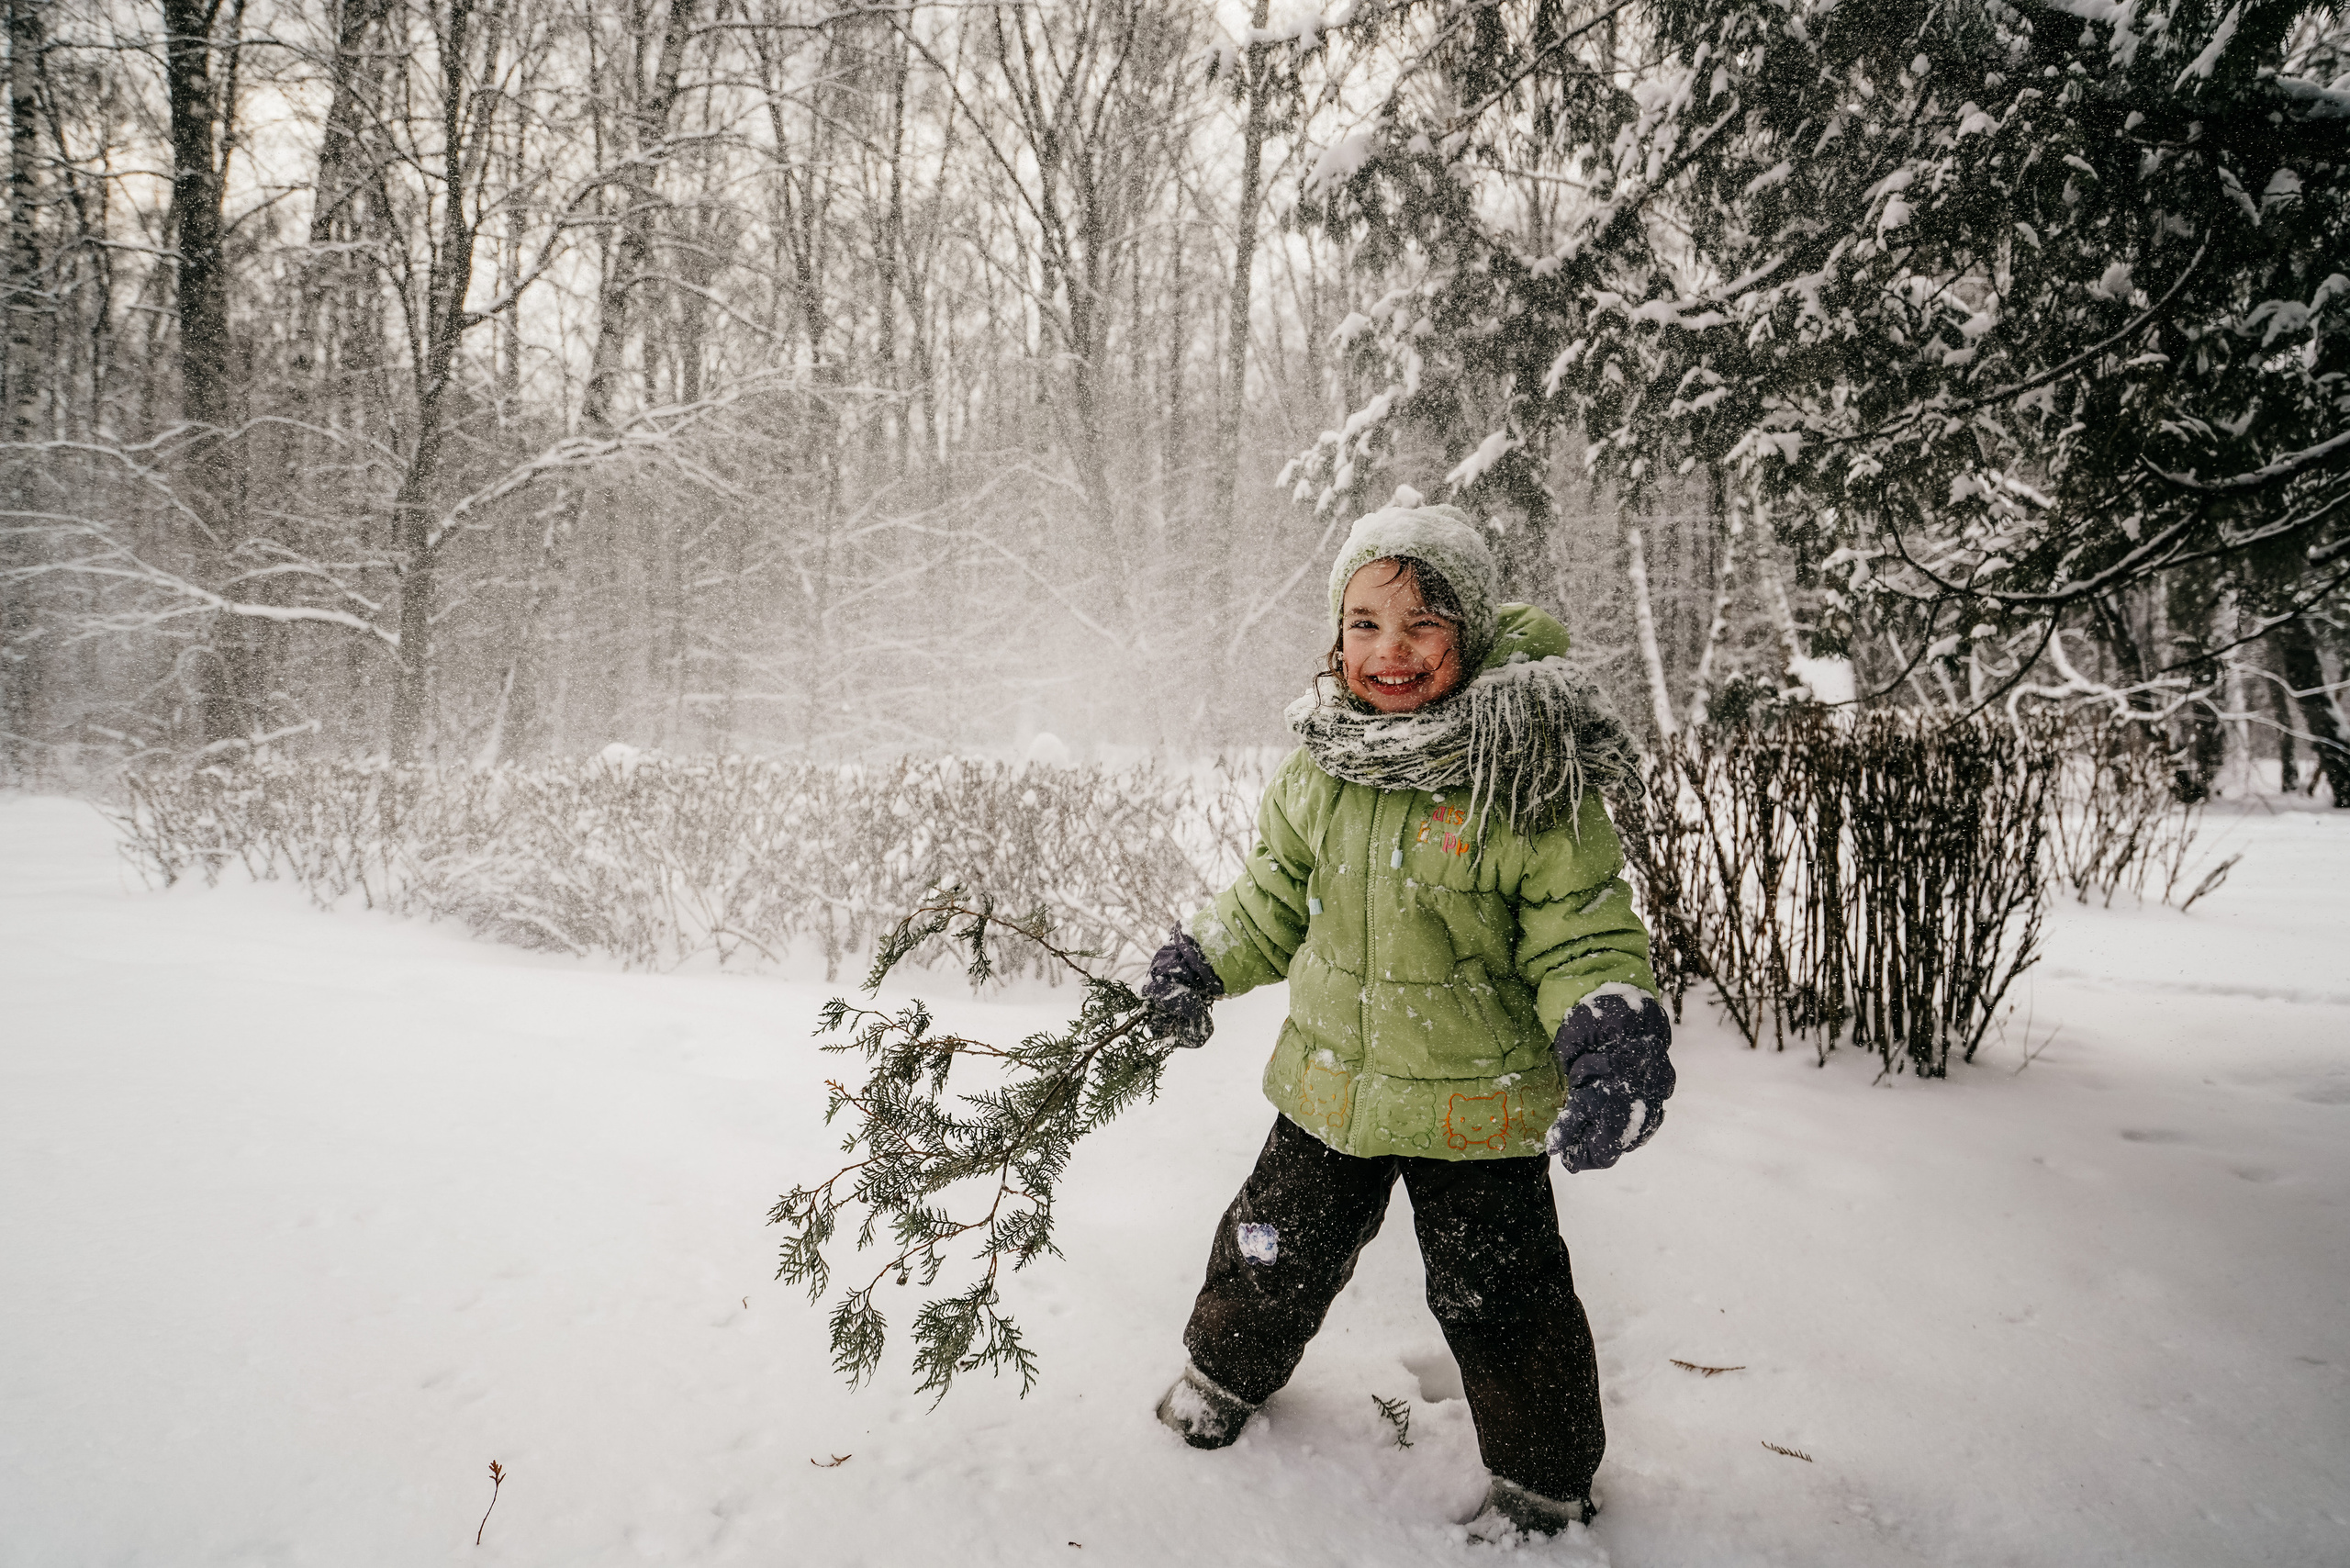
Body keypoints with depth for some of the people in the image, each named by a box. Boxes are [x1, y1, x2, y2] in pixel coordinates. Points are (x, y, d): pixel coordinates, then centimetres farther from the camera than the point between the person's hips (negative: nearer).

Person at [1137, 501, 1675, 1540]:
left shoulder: (1531, 774, -19)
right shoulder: (1322, 758, -5)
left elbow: (1583, 934, -14)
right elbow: (1278, 892, 11)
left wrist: (1614, 1033, -30)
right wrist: (1203, 963, 3)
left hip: (1477, 1099, -4)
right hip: (1331, 1079, 4)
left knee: (1496, 1296, 11)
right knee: (1279, 1248, 21)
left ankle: (1543, 1481, 38)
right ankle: (1228, 1370, 53)